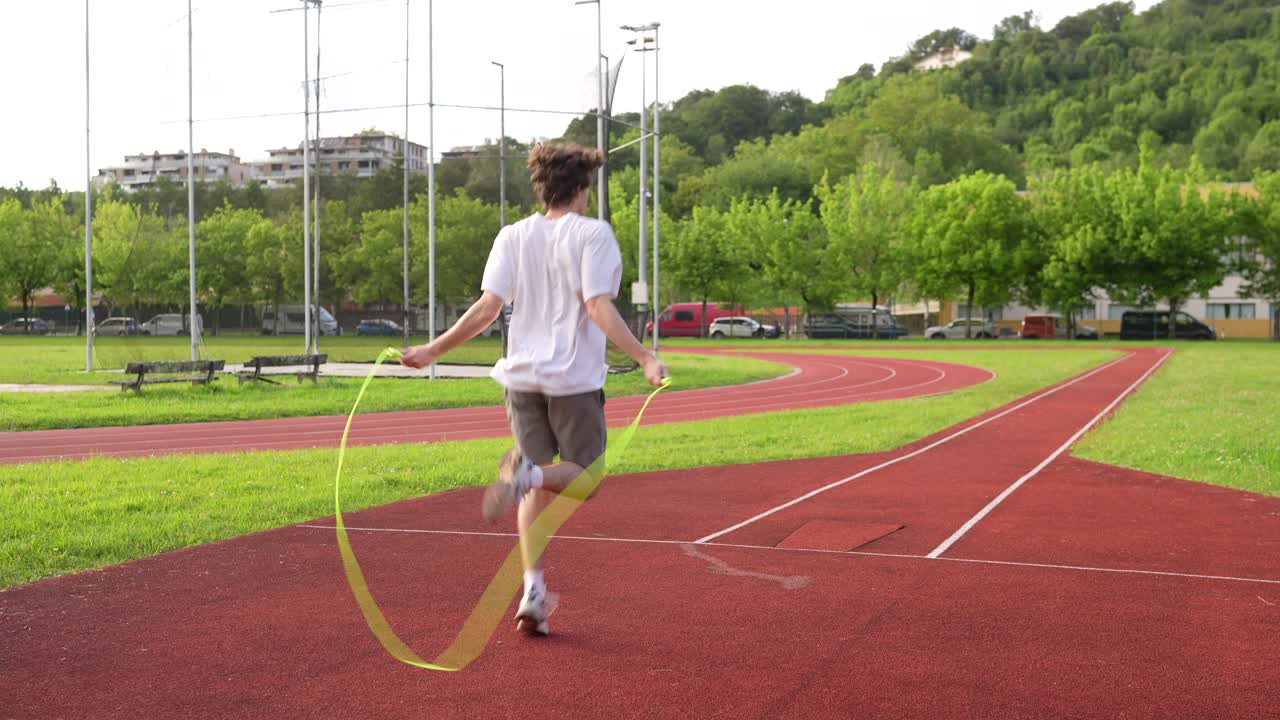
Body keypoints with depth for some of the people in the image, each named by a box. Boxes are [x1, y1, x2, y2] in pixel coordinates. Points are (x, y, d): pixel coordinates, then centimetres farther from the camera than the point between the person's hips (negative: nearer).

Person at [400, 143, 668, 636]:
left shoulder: (513, 236, 6)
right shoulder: (593, 234, -4)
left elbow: (487, 307, -2)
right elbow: (599, 308, -15)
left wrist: (433, 350, 6)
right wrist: (645, 359, -16)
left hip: (523, 375, 4)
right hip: (575, 377, -4)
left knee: (538, 490, 11)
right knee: (584, 473, 9)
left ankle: (533, 590, -1)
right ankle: (528, 471, -23)